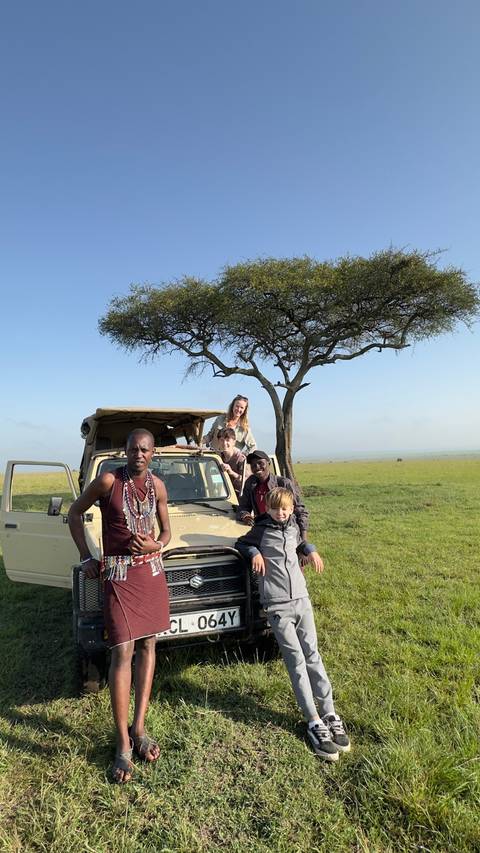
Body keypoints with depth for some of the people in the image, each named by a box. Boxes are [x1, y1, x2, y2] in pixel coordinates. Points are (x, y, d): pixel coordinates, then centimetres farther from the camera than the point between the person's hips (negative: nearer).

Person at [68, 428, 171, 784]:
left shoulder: (157, 485, 2)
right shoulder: (108, 481, -11)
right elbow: (75, 513, 3)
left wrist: (156, 545, -11)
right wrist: (86, 557, -1)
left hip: (152, 570, 5)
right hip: (119, 574, -5)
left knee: (148, 647, 11)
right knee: (123, 652, -5)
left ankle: (139, 728, 25)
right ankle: (123, 744, 8)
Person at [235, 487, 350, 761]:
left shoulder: (293, 528, 12)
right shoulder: (261, 530, -1)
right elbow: (241, 543, 12)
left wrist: (311, 550, 13)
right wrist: (254, 553, -6)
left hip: (302, 599, 4)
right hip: (277, 605, -4)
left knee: (312, 655, 5)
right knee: (296, 661, -4)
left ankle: (330, 715, 11)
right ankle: (314, 723, 2)